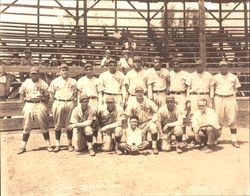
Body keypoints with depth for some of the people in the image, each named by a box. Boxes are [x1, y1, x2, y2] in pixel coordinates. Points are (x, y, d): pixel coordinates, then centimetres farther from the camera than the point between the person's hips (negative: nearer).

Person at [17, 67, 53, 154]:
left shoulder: (43, 84, 3)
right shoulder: (25, 83, 8)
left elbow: (47, 97, 6)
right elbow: (22, 96, 11)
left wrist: (42, 105, -3)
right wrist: (26, 104, 1)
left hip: (40, 105, -1)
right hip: (28, 105, 1)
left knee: (44, 126, 1)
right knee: (26, 127, 4)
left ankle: (48, 145, 9)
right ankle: (23, 146, 12)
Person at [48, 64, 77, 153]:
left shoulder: (73, 81, 10)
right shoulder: (55, 81, 8)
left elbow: (76, 94, 14)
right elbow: (51, 93, 12)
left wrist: (73, 101, 3)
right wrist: (54, 103, 4)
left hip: (70, 103, 0)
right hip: (58, 103, 0)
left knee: (69, 125, 4)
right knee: (58, 125, 3)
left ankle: (70, 144, 13)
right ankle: (57, 145, 10)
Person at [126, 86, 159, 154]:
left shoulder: (148, 102, -3)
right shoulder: (132, 103, -2)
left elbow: (156, 111, 3)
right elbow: (128, 116, 3)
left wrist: (153, 120, -10)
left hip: (148, 122, -1)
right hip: (138, 124, 1)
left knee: (154, 128, -36)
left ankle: (154, 147, -21)